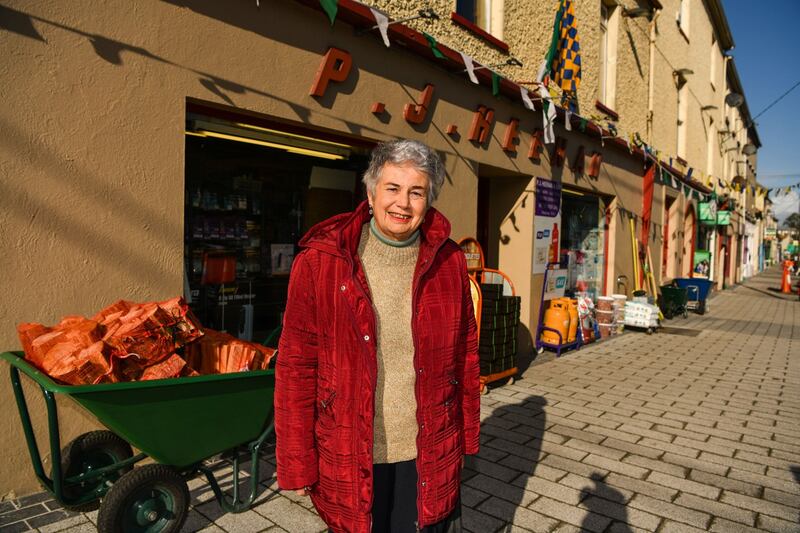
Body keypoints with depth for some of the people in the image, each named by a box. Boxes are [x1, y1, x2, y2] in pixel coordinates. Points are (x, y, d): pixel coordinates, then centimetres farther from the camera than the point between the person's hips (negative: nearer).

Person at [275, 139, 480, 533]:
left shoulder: (448, 262, -3)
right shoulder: (319, 262, -11)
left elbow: (465, 356, 4)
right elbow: (295, 368, -9)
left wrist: (466, 437, 8)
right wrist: (297, 465, -6)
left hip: (429, 456, 2)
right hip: (350, 458, -1)